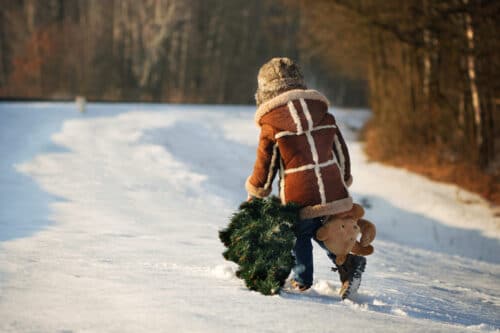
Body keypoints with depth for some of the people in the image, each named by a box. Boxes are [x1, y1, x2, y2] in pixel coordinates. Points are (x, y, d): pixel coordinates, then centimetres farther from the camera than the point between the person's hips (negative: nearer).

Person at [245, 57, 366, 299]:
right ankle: (349, 262, 1)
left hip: (298, 198, -4)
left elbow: (265, 164, 1)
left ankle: (302, 278, 22)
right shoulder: (325, 116, 7)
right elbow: (341, 153, 14)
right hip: (333, 193, 4)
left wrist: (254, 194, 16)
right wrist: (342, 182, 27)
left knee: (299, 236, 16)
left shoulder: (271, 126, -5)